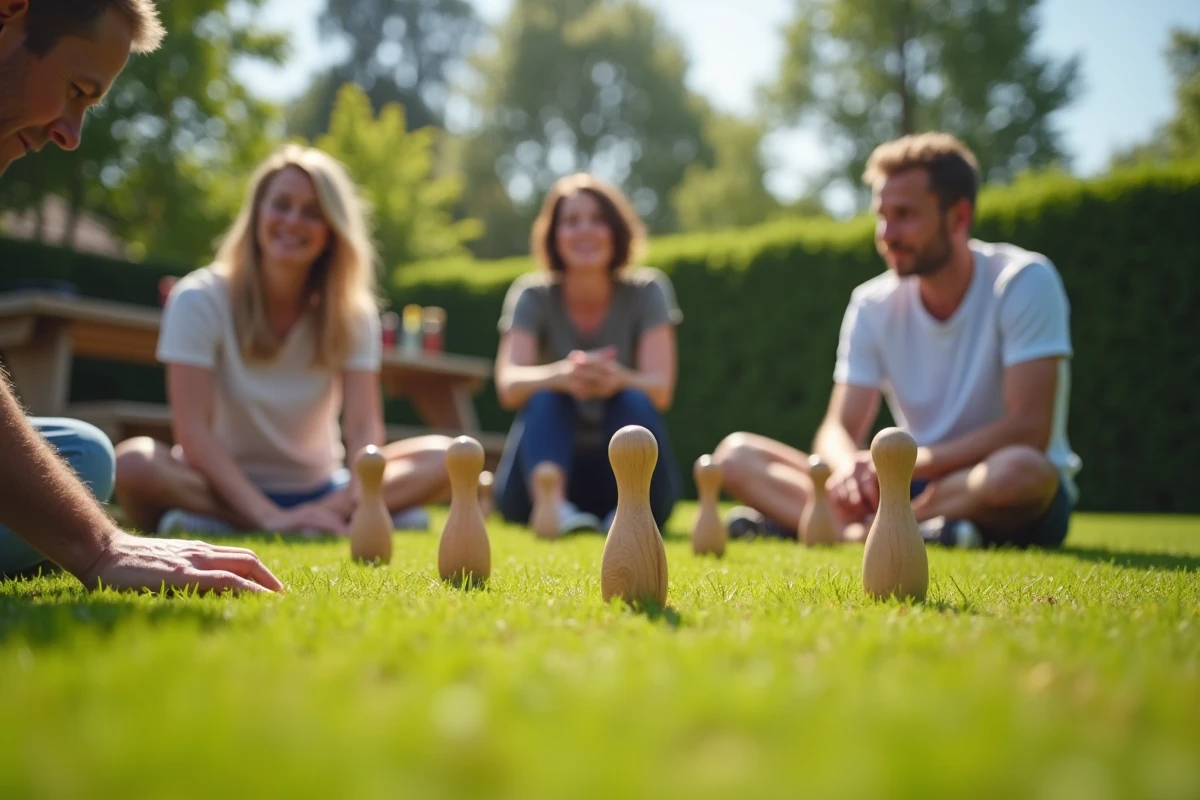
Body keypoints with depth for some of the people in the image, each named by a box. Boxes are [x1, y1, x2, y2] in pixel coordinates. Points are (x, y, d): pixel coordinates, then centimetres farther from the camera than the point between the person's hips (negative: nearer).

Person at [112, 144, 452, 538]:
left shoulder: (352, 312, -2)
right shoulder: (200, 299, -9)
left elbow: (364, 427, -12)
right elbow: (192, 429, -18)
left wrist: (347, 503, -33)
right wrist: (268, 516, -31)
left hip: (319, 491, 3)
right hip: (225, 487, -2)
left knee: (444, 458, -21)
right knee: (134, 462, -33)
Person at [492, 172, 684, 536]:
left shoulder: (647, 291, -4)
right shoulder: (532, 296, -5)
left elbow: (661, 389, -18)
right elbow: (508, 385, -22)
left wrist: (618, 379, -42)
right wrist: (562, 375, -46)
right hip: (553, 467, 0)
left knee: (635, 401, -27)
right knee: (544, 397, -28)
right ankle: (552, 504, -47)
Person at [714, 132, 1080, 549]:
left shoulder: (1024, 282, -12)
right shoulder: (873, 304, 0)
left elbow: (1029, 430, -20)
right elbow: (837, 430, -3)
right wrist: (848, 467, -28)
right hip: (914, 488, 4)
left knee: (1020, 470, -41)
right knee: (736, 454, -10)